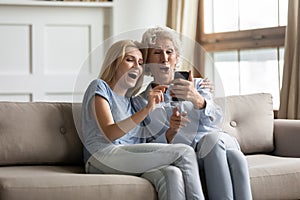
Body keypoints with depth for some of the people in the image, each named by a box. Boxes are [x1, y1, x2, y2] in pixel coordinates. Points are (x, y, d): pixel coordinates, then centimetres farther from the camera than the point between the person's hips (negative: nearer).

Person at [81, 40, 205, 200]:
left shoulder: (132, 101, 29)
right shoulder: (99, 87, 8)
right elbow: (110, 134, -9)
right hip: (103, 158, -6)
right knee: (185, 152, -18)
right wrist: (147, 110, -19)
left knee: (172, 173, -30)